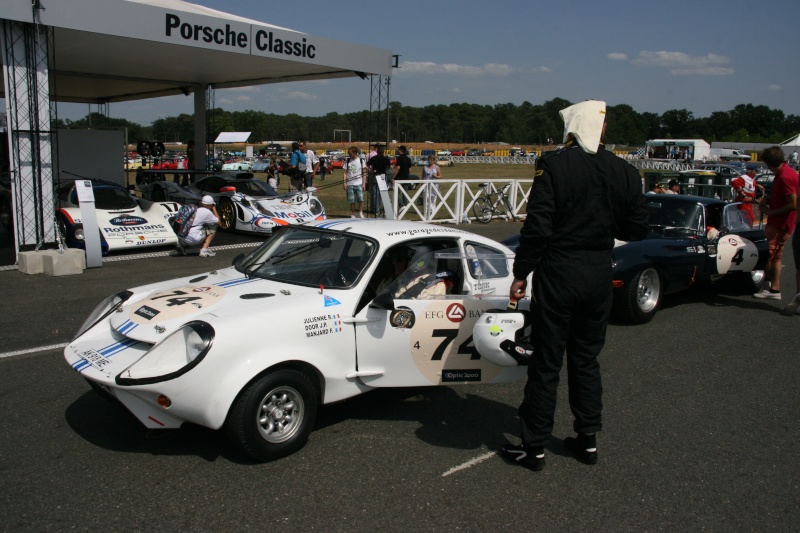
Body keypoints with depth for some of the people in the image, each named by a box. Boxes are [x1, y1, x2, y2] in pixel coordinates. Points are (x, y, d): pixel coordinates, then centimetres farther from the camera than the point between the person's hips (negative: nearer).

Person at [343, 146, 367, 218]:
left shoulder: (361, 161, 3)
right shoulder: (347, 161, 7)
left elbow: (364, 173, 4)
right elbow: (345, 172, 7)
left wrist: (364, 183, -3)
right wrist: (344, 182, -4)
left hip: (359, 183, -2)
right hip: (350, 184, 2)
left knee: (360, 199, -10)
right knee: (351, 201, 3)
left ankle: (361, 213, 3)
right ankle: (353, 214, 13)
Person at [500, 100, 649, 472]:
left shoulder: (554, 165, -13)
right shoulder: (624, 172, 1)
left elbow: (537, 226, -17)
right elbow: (638, 228, 7)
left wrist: (521, 273, -9)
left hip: (557, 273, -5)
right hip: (599, 274, 5)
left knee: (546, 362, 4)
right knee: (586, 359, 18)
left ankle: (534, 447, 14)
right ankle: (588, 440, 28)